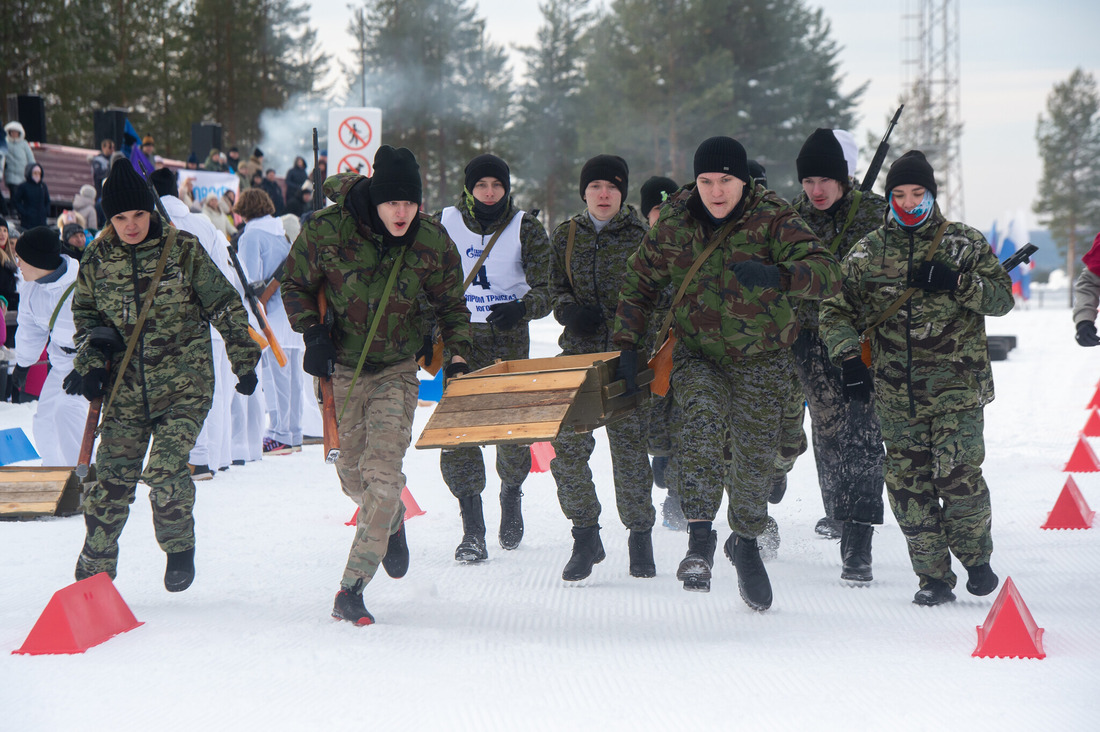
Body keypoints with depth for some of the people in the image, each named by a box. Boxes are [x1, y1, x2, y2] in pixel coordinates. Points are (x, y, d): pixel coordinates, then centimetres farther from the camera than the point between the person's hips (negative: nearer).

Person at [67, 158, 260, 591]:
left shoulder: (183, 250, -6)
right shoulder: (98, 259, 3)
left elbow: (225, 307, 2)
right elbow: (85, 314, 18)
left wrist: (245, 362, 3)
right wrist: (89, 364, 5)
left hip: (184, 382, -3)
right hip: (126, 386, 3)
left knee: (165, 469, -18)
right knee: (112, 476, 0)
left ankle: (180, 549, 7)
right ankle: (94, 572, 14)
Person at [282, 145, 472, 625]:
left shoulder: (432, 243, -11)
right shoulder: (326, 230, -16)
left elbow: (451, 306, 5)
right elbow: (296, 285, 1)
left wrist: (457, 354, -9)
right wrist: (312, 334, -13)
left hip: (396, 372, -1)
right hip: (340, 369, 1)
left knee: (382, 473, -15)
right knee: (352, 470, 10)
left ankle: (352, 588, -11)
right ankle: (391, 521, 46)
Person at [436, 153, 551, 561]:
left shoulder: (526, 229, -1)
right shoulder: (446, 224, 3)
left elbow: (547, 290, -8)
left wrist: (522, 308, -29)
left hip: (509, 337, 0)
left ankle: (511, 493, 32)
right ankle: (472, 531, -9)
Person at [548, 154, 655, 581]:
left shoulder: (640, 237, 1)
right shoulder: (566, 236, 10)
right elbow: (556, 287, 15)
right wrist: (569, 310, -6)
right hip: (579, 351, 3)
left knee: (629, 444, -3)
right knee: (567, 443, -6)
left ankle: (640, 535, 14)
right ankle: (585, 538, 7)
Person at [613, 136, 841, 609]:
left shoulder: (774, 220, -15)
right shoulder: (674, 223, -4)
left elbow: (827, 273, -28)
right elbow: (640, 282, 10)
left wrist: (779, 276, -47)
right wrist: (627, 343, 2)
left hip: (761, 360, -1)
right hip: (697, 354, 1)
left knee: (754, 458, 2)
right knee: (703, 418, -29)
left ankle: (746, 541, 32)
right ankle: (700, 535, -30)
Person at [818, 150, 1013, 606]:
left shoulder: (964, 244, 6)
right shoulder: (867, 252, 10)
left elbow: (1002, 297, 3)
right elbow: (836, 311, 12)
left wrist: (956, 282, -13)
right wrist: (848, 356, -4)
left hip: (957, 384, -2)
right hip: (895, 392, 2)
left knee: (958, 475, -13)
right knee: (908, 483, 0)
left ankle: (976, 558, 10)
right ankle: (934, 577, 10)